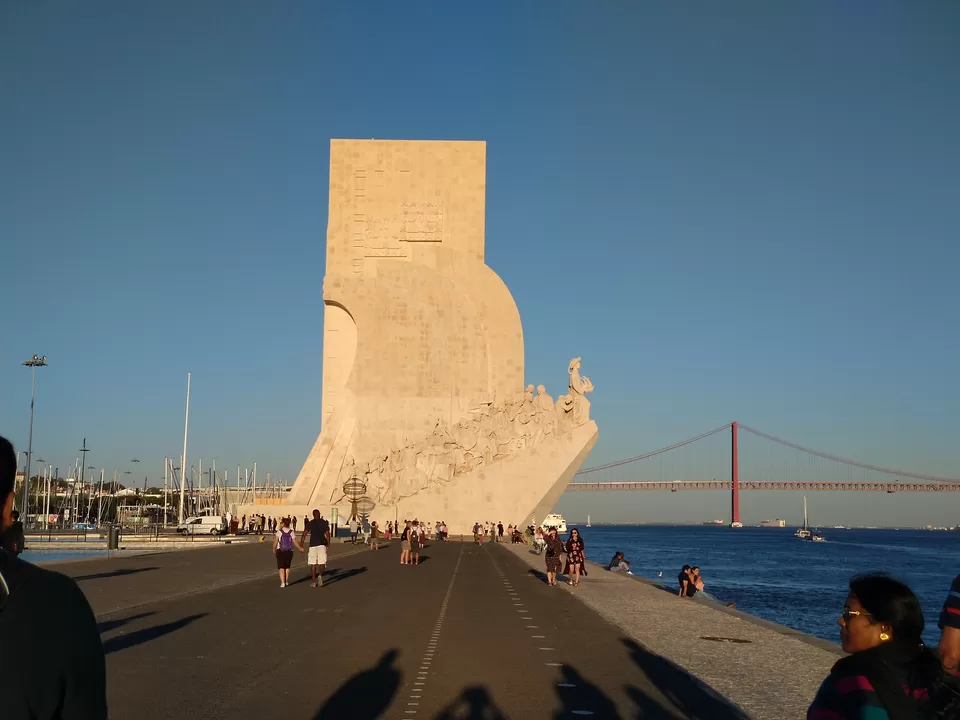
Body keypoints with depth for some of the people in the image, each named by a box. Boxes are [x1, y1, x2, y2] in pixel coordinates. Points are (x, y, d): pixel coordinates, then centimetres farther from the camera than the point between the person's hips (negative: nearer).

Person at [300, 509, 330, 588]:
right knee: (322, 562, 6)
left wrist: (301, 545, -6)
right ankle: (320, 574, -23)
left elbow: (304, 534, -6)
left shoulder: (309, 523, 1)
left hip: (313, 545, 0)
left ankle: (314, 581, 8)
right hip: (322, 544, 0)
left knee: (313, 564, 7)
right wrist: (328, 544, 8)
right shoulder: (324, 523, 4)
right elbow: (327, 534, 1)